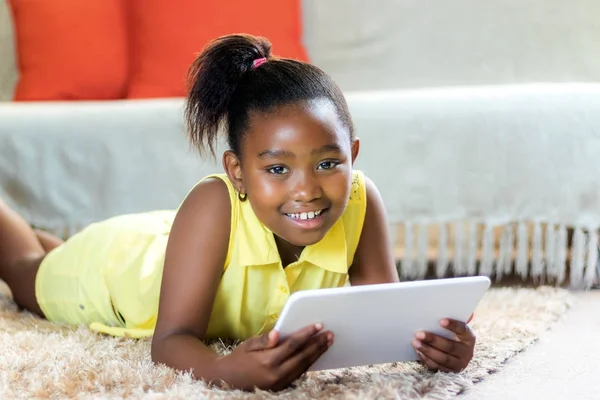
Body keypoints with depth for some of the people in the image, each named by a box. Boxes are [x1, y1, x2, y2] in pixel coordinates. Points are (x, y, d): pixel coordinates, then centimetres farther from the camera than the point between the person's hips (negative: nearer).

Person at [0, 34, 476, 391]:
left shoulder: (361, 203, -37)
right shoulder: (213, 207, -48)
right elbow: (172, 339, -50)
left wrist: (429, 336, -56)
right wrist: (226, 370, -72)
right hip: (117, 261, -4)